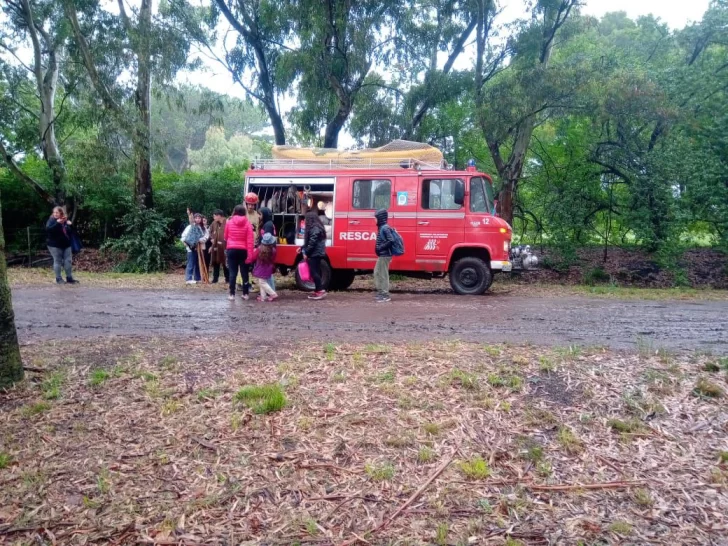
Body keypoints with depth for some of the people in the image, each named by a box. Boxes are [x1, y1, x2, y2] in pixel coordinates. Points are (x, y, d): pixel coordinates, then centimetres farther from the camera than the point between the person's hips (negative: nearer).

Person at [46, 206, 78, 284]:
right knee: (57, 261, -1)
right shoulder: (51, 220, -6)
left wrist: (69, 225, 1)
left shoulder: (65, 221, 11)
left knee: (68, 261, 5)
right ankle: (58, 279, 7)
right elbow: (48, 229, -24)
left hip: (66, 244, 5)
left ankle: (69, 278, 13)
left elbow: (70, 232, 20)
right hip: (55, 245, -5)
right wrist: (57, 223, -31)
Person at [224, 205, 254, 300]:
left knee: (233, 272, 3)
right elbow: (250, 240, -8)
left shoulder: (229, 222, 0)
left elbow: (225, 237, 13)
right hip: (243, 250, 0)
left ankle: (232, 294, 0)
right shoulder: (247, 223, -3)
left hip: (231, 250, 0)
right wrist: (250, 254, -8)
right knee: (244, 272, 8)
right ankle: (245, 294, 10)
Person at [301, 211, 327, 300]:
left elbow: (312, 242, -20)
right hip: (316, 253, 10)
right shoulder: (314, 227, 17)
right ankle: (317, 291, 12)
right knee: (316, 272, 10)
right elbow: (309, 241, 24)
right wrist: (303, 248, 21)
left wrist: (306, 253, -16)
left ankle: (321, 291, -10)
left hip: (314, 254, -10)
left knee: (314, 272, -9)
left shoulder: (315, 228, -15)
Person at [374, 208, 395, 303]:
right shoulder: (382, 227, 13)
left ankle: (385, 295, 1)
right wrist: (379, 248, 10)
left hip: (384, 255, -10)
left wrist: (380, 248, -21)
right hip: (382, 255, 10)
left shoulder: (385, 228, -17)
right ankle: (381, 292, 23)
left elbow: (391, 241, -26)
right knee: (377, 273, 16)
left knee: (383, 274, -4)